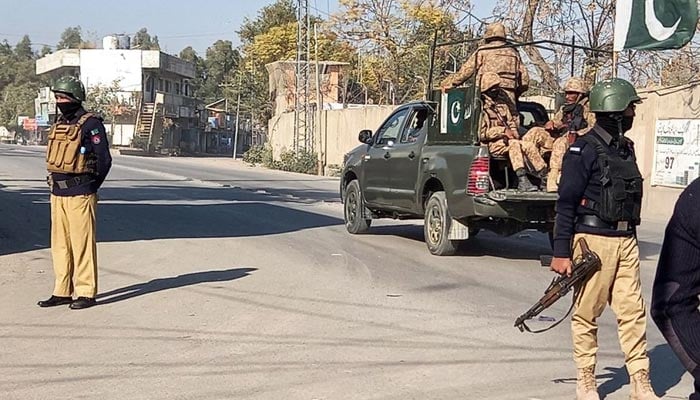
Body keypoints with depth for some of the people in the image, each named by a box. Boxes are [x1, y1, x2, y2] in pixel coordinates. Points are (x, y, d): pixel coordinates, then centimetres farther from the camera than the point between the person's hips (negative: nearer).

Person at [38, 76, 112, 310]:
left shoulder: (90, 124, -10)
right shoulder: (59, 124, 14)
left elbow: (104, 160, -9)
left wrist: (90, 187, -2)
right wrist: (55, 184, 15)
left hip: (79, 194, -8)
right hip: (57, 193, 8)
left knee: (82, 243, -4)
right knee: (60, 244, 10)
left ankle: (86, 293, 3)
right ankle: (63, 292, 18)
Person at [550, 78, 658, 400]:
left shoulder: (626, 148, 15)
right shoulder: (585, 149, -9)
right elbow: (566, 202, -11)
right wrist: (561, 252, -14)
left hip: (626, 241, 7)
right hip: (593, 240, -7)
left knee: (633, 312, 5)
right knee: (587, 314, 3)